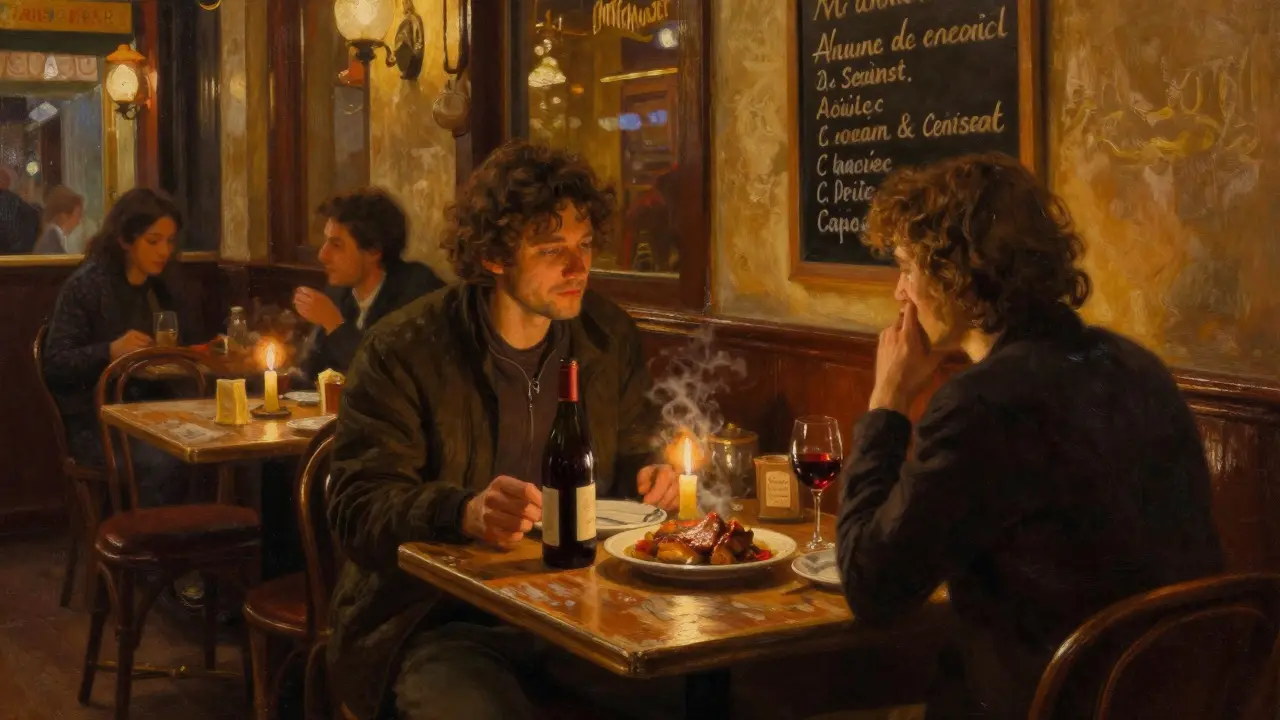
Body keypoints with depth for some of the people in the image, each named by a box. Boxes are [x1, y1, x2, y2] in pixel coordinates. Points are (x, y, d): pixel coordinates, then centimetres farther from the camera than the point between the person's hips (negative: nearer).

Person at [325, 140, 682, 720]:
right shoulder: (403, 352, -7)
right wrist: (465, 513, -30)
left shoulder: (611, 336, 8)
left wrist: (647, 477, -3)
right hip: (447, 624, -4)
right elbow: (357, 510, -12)